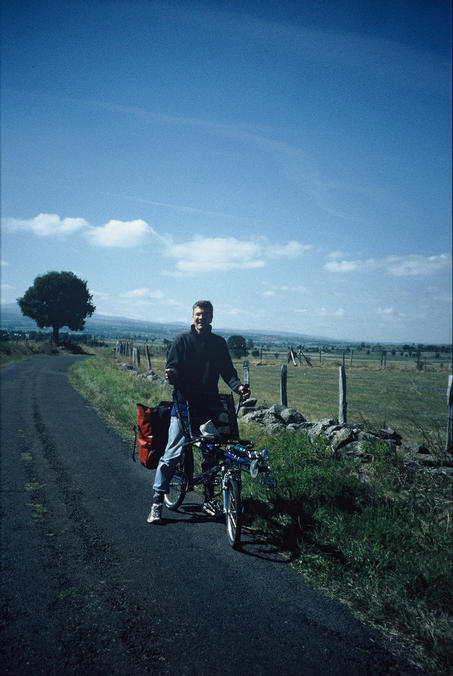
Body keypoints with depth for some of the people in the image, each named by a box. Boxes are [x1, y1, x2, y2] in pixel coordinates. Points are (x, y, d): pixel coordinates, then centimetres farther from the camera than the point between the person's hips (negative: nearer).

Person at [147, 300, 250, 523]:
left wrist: (238, 386, -12)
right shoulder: (182, 340, 1)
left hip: (209, 406, 3)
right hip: (184, 404, -3)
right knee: (172, 454, -6)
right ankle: (157, 502, 4)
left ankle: (209, 500, 25)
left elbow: (227, 371, 8)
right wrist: (171, 375, -27)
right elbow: (171, 370, -3)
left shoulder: (219, 343, 9)